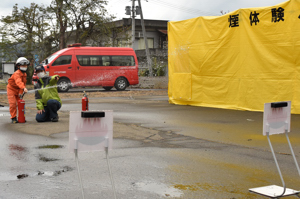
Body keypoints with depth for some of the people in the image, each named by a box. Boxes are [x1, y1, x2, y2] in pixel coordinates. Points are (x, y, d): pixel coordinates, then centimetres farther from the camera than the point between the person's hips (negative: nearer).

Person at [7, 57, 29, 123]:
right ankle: (13, 118, -2)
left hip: (18, 90, 7)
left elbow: (24, 83, -1)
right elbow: (18, 82, -45)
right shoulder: (17, 73, -27)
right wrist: (24, 88, -62)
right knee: (13, 104, -11)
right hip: (11, 89, -7)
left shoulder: (25, 74, 1)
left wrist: (21, 92, -13)